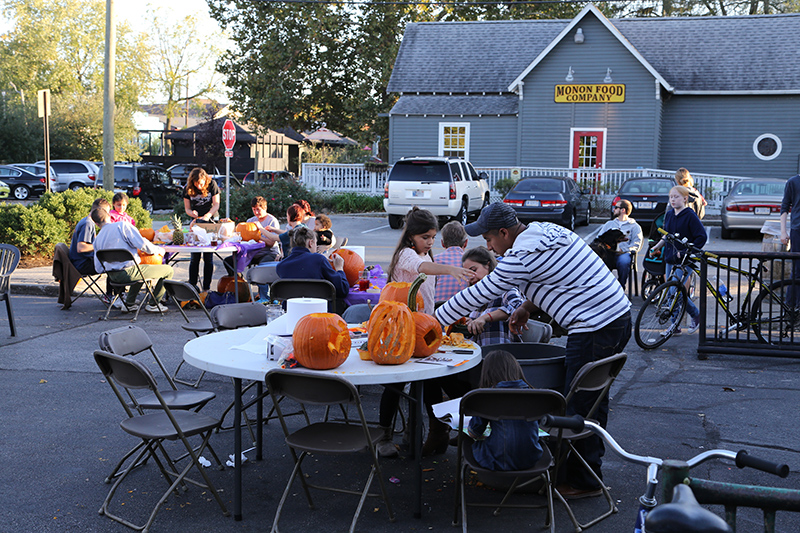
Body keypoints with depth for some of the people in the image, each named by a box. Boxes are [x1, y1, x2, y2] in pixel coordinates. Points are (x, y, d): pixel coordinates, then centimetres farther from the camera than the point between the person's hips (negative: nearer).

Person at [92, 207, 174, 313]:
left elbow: (99, 268, 13)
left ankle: (129, 303, 29)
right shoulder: (122, 225, -7)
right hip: (128, 272, -8)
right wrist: (159, 250, 3)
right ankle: (153, 304, 10)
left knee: (141, 271, 38)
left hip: (113, 276, 8)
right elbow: (142, 244, -15)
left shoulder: (97, 240, 12)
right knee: (168, 270, 5)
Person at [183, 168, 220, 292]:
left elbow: (216, 204, -7)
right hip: (195, 223, 1)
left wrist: (207, 215, -24)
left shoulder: (212, 184, -7)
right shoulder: (187, 189, -3)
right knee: (195, 257, -1)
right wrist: (193, 214, -21)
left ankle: (207, 288, 4)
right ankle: (192, 286, 6)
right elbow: (187, 208, 2)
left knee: (208, 257, -2)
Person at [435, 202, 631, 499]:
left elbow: (478, 295, -12)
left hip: (596, 333, -10)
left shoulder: (521, 257, -17)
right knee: (594, 399, 21)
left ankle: (584, 481, 10)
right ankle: (590, 460, 34)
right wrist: (527, 307, 14)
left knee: (579, 407, -1)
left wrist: (434, 321, -2)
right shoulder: (547, 231, 12)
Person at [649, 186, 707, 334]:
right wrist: (657, 246, 11)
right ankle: (675, 325, 15)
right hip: (670, 259, 7)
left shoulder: (690, 216, -11)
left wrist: (686, 252, -17)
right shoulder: (669, 215, 10)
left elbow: (702, 237, -14)